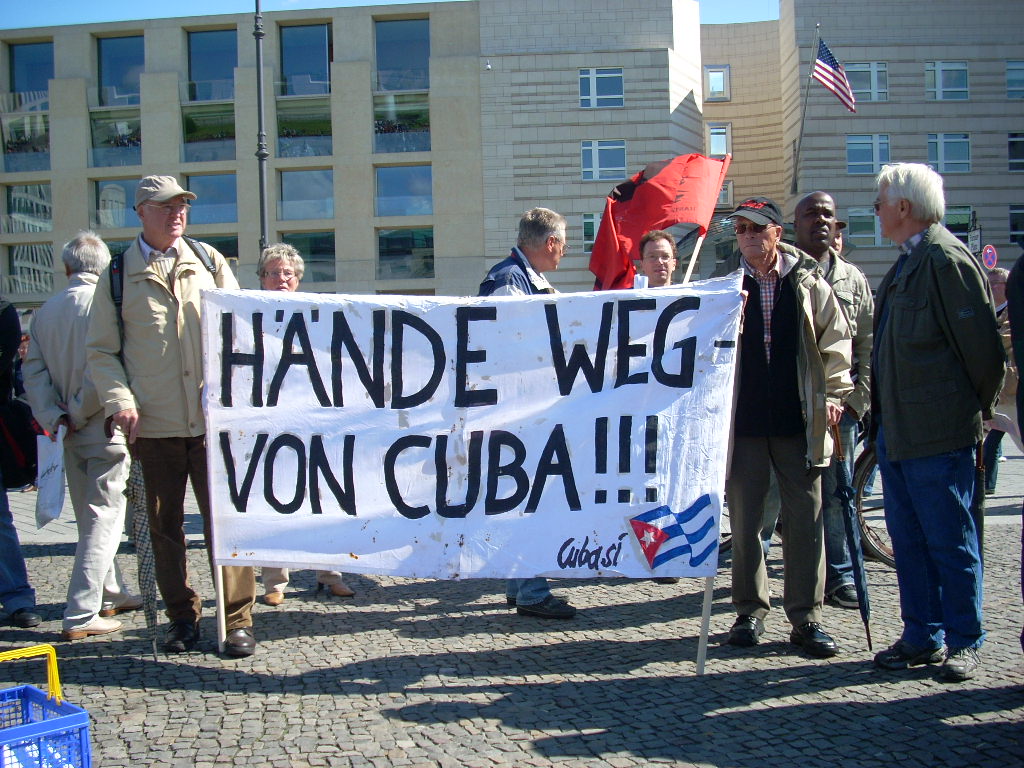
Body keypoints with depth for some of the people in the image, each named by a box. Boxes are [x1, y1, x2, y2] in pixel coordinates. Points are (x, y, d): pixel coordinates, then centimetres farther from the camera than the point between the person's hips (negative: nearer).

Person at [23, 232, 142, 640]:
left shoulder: (46, 311, 6)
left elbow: (33, 369, 1)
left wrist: (53, 416, -4)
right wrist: (80, 412, -9)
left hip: (72, 435, 6)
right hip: (106, 426, -6)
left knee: (89, 516, 18)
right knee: (104, 517, -1)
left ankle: (111, 594, 32)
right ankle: (82, 614, -5)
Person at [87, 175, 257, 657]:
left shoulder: (208, 261, 11)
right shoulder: (119, 274, 7)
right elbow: (101, 351, 8)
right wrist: (120, 401, -8)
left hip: (213, 418, 0)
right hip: (153, 423, 0)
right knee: (164, 523, 8)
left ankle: (238, 618, 8)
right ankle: (182, 615, 23)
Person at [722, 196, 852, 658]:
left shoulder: (809, 283, 6)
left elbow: (836, 340, 9)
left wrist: (833, 393, -1)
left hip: (799, 420, 0)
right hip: (743, 421, 1)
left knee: (805, 519, 1)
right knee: (744, 519, 6)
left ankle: (806, 617, 10)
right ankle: (750, 611, 18)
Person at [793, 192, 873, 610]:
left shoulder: (853, 280, 14)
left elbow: (868, 347, 11)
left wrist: (857, 399, 1)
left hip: (840, 407, 3)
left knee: (836, 497, 7)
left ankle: (839, 576, 18)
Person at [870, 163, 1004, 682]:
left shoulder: (946, 259, -15)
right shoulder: (907, 263, 15)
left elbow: (981, 345, -16)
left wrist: (978, 408, -5)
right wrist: (880, 413, 16)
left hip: (938, 433, -9)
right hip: (896, 430, 9)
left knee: (950, 540, 2)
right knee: (908, 538, 14)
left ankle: (964, 642, 15)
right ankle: (921, 637, 24)